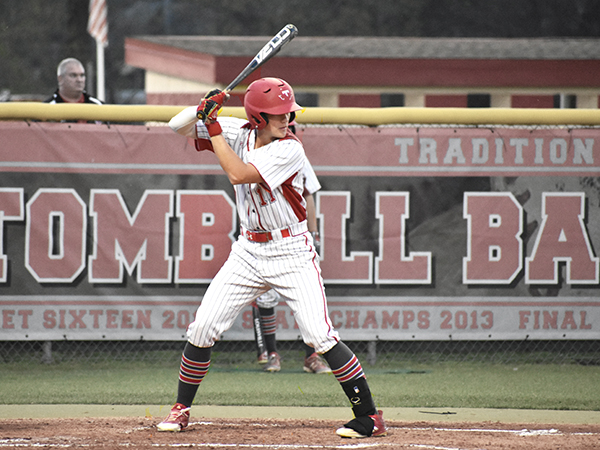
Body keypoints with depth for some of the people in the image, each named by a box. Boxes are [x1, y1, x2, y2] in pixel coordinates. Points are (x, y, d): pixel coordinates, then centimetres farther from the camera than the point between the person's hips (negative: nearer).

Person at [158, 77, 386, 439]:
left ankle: (370, 416, -8)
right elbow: (180, 127, 3)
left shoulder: (290, 149, -17)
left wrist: (214, 128, -21)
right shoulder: (240, 135, -1)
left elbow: (237, 175, -26)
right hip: (249, 252, 5)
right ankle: (181, 410, 17)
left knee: (320, 336, -15)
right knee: (203, 328, 0)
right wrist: (206, 110, -17)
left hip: (292, 253, -5)